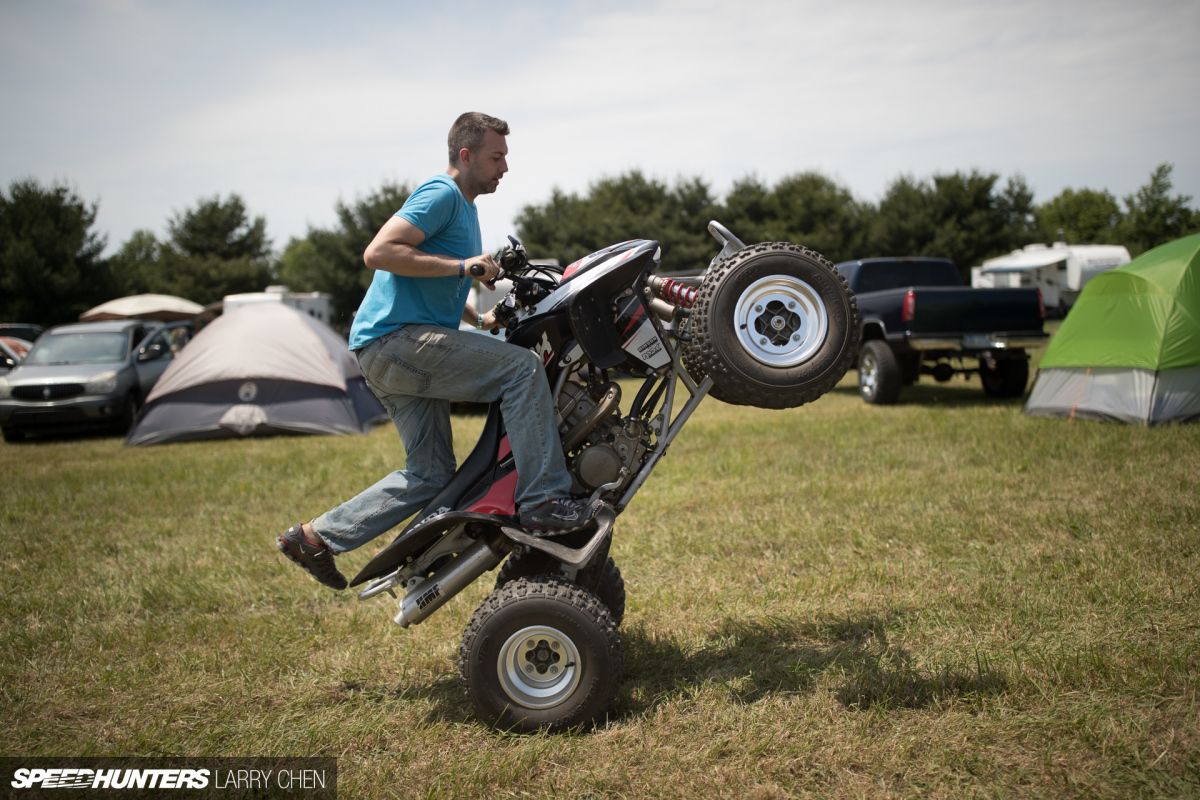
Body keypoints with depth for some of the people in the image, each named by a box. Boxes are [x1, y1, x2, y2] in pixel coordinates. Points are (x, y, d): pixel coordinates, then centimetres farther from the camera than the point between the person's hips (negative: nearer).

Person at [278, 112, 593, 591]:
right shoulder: (441, 193, -8)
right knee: (523, 367, -20)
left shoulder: (464, 207, 24)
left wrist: (481, 319, 21)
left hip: (393, 354, 10)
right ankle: (543, 501, -21)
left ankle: (317, 536, 17)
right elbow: (378, 253, -20)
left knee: (429, 473, 11)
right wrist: (462, 266, -21)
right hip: (395, 339, -10)